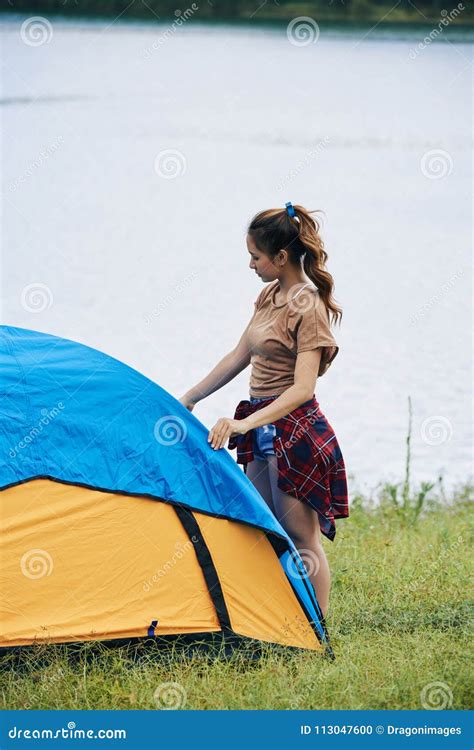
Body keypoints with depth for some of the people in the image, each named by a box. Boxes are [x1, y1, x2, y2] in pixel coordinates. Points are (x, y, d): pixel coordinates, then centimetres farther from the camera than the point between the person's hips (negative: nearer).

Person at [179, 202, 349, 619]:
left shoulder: (308, 308, -16)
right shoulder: (271, 296, 11)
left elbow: (302, 388, -23)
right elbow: (239, 357, 20)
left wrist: (246, 423, -32)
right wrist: (190, 398, 22)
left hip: (293, 428, -9)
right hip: (263, 429, 9)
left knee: (302, 538, -4)